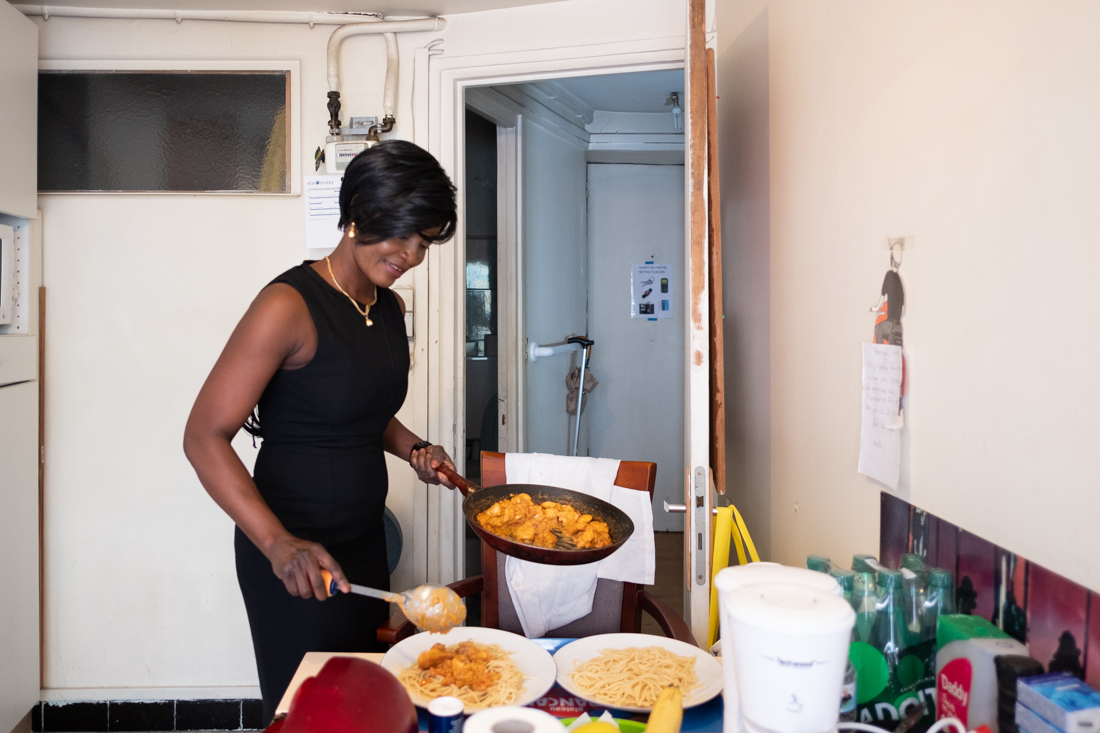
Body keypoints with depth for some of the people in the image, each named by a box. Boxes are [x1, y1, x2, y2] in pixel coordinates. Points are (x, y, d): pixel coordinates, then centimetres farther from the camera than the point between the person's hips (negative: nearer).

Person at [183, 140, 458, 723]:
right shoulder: (290, 304, -20)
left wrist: (412, 450, -2)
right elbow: (204, 437, -20)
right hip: (294, 555, -7)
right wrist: (278, 544, -31)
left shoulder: (391, 307, 4)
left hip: (364, 538, 8)